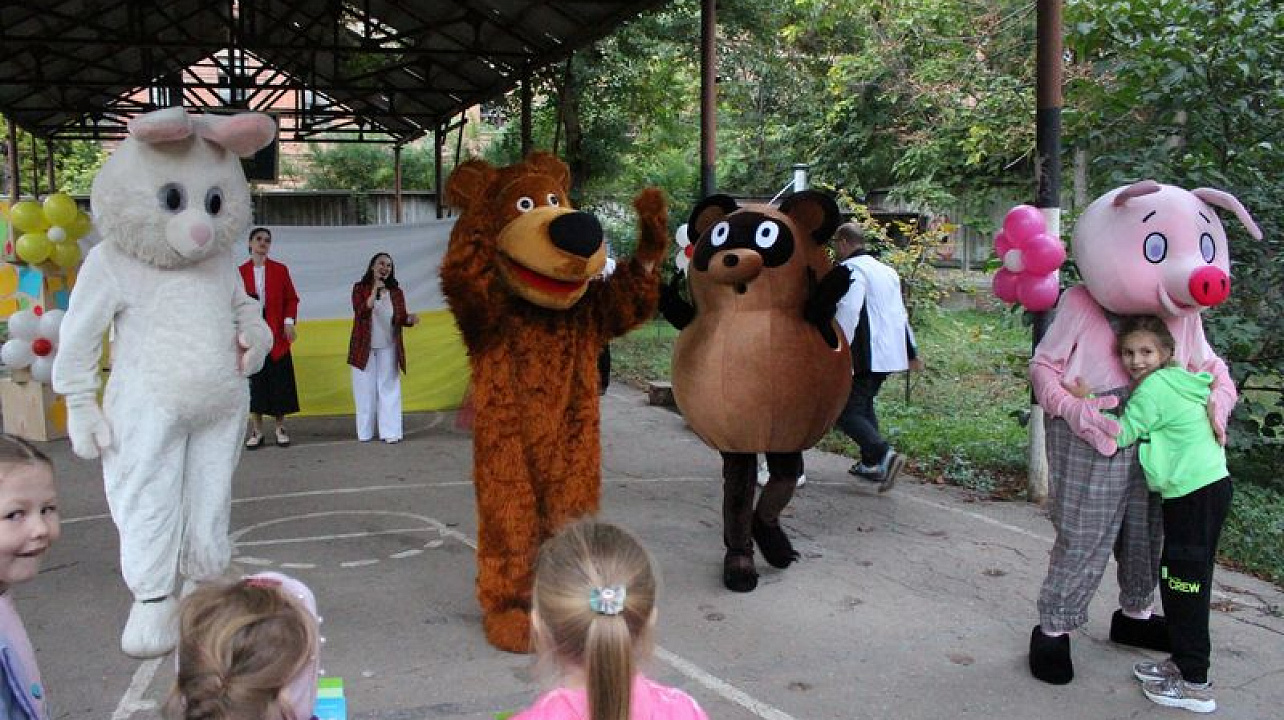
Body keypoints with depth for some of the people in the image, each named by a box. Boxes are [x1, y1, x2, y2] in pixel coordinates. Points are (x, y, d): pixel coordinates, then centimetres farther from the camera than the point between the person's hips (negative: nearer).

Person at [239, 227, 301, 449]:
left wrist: (289, 322, -6)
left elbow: (291, 298, 6)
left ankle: (280, 429, 11)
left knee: (280, 381, 1)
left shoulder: (280, 270, 8)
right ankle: (257, 431, 9)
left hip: (277, 335, 0)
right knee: (254, 382, 2)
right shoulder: (240, 272, 7)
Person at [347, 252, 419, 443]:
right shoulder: (360, 288, -1)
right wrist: (375, 292, -24)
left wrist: (410, 319, -15)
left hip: (388, 348, 2)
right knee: (365, 389, 4)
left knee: (389, 388, 1)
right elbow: (360, 312, -16)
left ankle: (390, 431, 3)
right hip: (364, 348, -1)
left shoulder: (396, 292, 5)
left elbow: (400, 318, 7)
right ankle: (365, 432, 13)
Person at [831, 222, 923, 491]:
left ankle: (884, 455, -20)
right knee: (864, 403, 23)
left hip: (864, 357, -9)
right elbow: (901, 314, 24)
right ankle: (870, 464, 26)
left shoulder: (851, 269, -10)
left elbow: (848, 311, -23)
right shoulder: (887, 270, 19)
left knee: (846, 411, -5)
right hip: (889, 355, 9)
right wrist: (912, 352, 31)